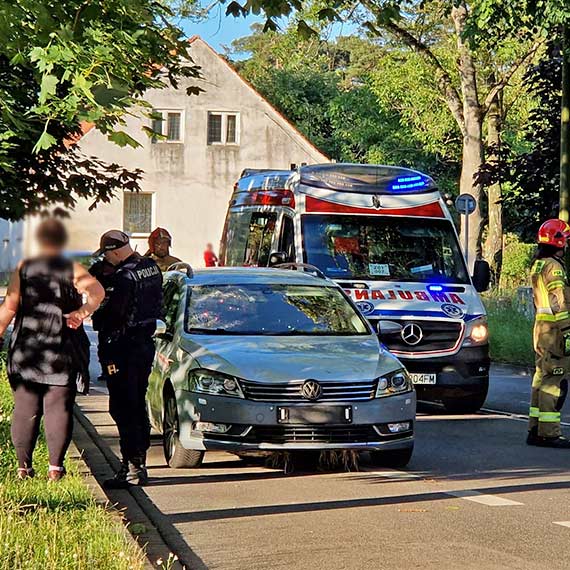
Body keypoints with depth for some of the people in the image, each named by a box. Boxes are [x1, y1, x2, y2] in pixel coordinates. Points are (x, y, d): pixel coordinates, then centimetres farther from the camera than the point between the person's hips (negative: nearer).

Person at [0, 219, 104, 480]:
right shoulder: (73, 270, 1)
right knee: (58, 409, 2)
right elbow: (97, 292, -17)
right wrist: (82, 312, -27)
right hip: (63, 352, -1)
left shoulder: (23, 268, 4)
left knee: (25, 409, 7)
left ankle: (24, 466, 8)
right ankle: (55, 467, 0)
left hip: (26, 351, 1)